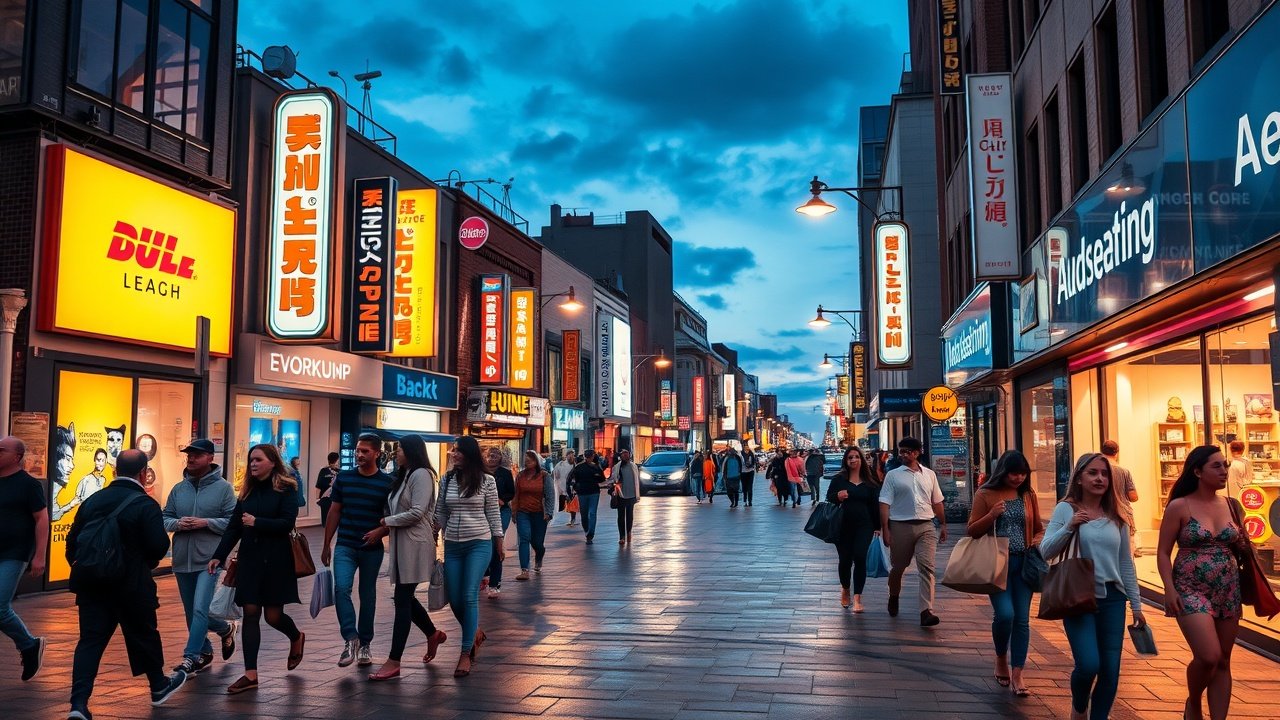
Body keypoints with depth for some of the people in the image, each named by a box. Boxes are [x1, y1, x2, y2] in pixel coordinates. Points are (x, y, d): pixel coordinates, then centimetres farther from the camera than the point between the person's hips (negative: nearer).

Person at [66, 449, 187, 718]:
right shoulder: (145, 504, -12)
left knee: (90, 640, 5)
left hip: (91, 584, 4)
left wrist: (82, 569, 20)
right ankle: (159, 686, 33)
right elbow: (159, 545, -17)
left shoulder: (93, 500, 5)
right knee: (143, 635, 14)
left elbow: (72, 540, 8)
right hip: (131, 585, -4)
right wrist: (147, 562, 5)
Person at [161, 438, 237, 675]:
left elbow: (233, 521, -7)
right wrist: (177, 524, -10)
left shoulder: (223, 488, -4)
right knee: (191, 613, 14)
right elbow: (165, 518, 12)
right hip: (182, 560, 6)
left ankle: (191, 657, -7)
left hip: (209, 560, -6)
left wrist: (205, 523, -18)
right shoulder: (178, 489, 9)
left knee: (200, 609, -14)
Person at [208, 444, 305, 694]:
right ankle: (250, 674, 4)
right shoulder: (247, 490, 10)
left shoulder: (285, 488, -6)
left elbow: (287, 523, -15)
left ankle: (296, 638, 35)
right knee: (251, 614, 1)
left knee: (273, 615, 1)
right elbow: (234, 527, 9)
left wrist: (257, 522, -21)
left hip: (276, 560, -4)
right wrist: (219, 556, 2)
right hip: (249, 559, 5)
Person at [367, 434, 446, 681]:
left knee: (402, 600, -6)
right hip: (401, 541, 9)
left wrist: (385, 521, -10)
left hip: (415, 542, -9)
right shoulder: (404, 475, 17)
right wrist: (382, 530, 1)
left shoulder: (421, 475, -12)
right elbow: (399, 512, 16)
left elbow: (416, 513, -20)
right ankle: (433, 634, 36)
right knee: (404, 598, 15)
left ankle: (393, 662, -2)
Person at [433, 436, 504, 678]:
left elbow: (493, 513, 2)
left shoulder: (486, 481, -4)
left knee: (469, 597, -9)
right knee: (454, 599, 7)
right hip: (452, 545, 4)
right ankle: (475, 633, 34)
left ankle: (466, 653, 0)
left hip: (479, 543, -4)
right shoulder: (447, 479, 5)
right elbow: (440, 513, 10)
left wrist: (499, 542, 5)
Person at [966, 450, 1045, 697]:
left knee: (1022, 619, 2)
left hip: (1023, 562, 4)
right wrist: (991, 515, -18)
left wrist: (1038, 540, -4)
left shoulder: (1028, 495, 9)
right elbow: (971, 531, -2)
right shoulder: (985, 495, -1)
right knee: (1004, 613, -15)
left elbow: (1039, 528, 19)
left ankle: (1017, 675, 9)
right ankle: (1001, 658, 14)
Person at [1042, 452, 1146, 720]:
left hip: (1112, 598, 4)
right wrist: (1069, 526, -21)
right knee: (1088, 664, -14)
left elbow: (1126, 563, 14)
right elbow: (1046, 551, -8)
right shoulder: (1066, 509, -3)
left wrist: (1136, 604, 13)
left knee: (1111, 671, 3)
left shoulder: (1116, 516, 8)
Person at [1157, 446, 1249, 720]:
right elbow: (1163, 553, -6)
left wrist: (1244, 544, -4)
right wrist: (1170, 590, -16)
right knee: (1209, 657, -16)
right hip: (1191, 590, -5)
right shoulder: (1179, 507, -7)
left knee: (1223, 662, 8)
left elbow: (1241, 550, 19)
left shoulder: (1232, 506, 7)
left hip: (1228, 591, 5)